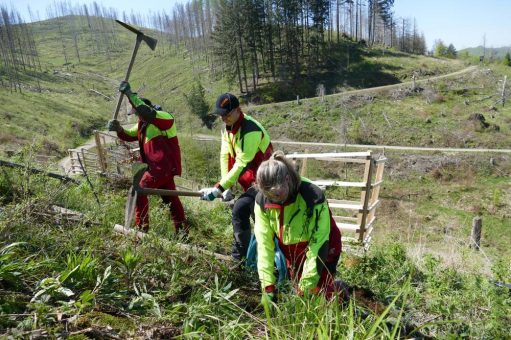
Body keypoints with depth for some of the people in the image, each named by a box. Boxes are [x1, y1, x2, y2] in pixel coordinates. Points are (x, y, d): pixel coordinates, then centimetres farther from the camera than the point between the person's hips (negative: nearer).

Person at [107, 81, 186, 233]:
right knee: (170, 198, 14)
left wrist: (129, 93, -25)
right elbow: (129, 136, 22)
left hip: (163, 166, -10)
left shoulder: (164, 118, -12)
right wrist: (119, 129, 0)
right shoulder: (143, 124, 17)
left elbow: (146, 112, -30)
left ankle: (141, 226, 2)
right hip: (159, 166, 10)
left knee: (139, 190, -6)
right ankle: (182, 230, 23)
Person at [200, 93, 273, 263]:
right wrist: (226, 187, -9)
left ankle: (240, 257, -3)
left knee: (239, 210, -17)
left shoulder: (251, 130, -25)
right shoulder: (227, 128, 3)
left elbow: (241, 164, -29)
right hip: (252, 180, 9)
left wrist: (218, 188, -29)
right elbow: (225, 156, -1)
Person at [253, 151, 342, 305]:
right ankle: (333, 286, 39)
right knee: (300, 292, 11)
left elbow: (319, 243, -29)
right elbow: (264, 242, -19)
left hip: (321, 249, -4)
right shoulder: (262, 201, -21)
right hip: (292, 252, 4)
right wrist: (268, 286, -22)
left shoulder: (313, 197, -34)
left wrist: (306, 286, -28)